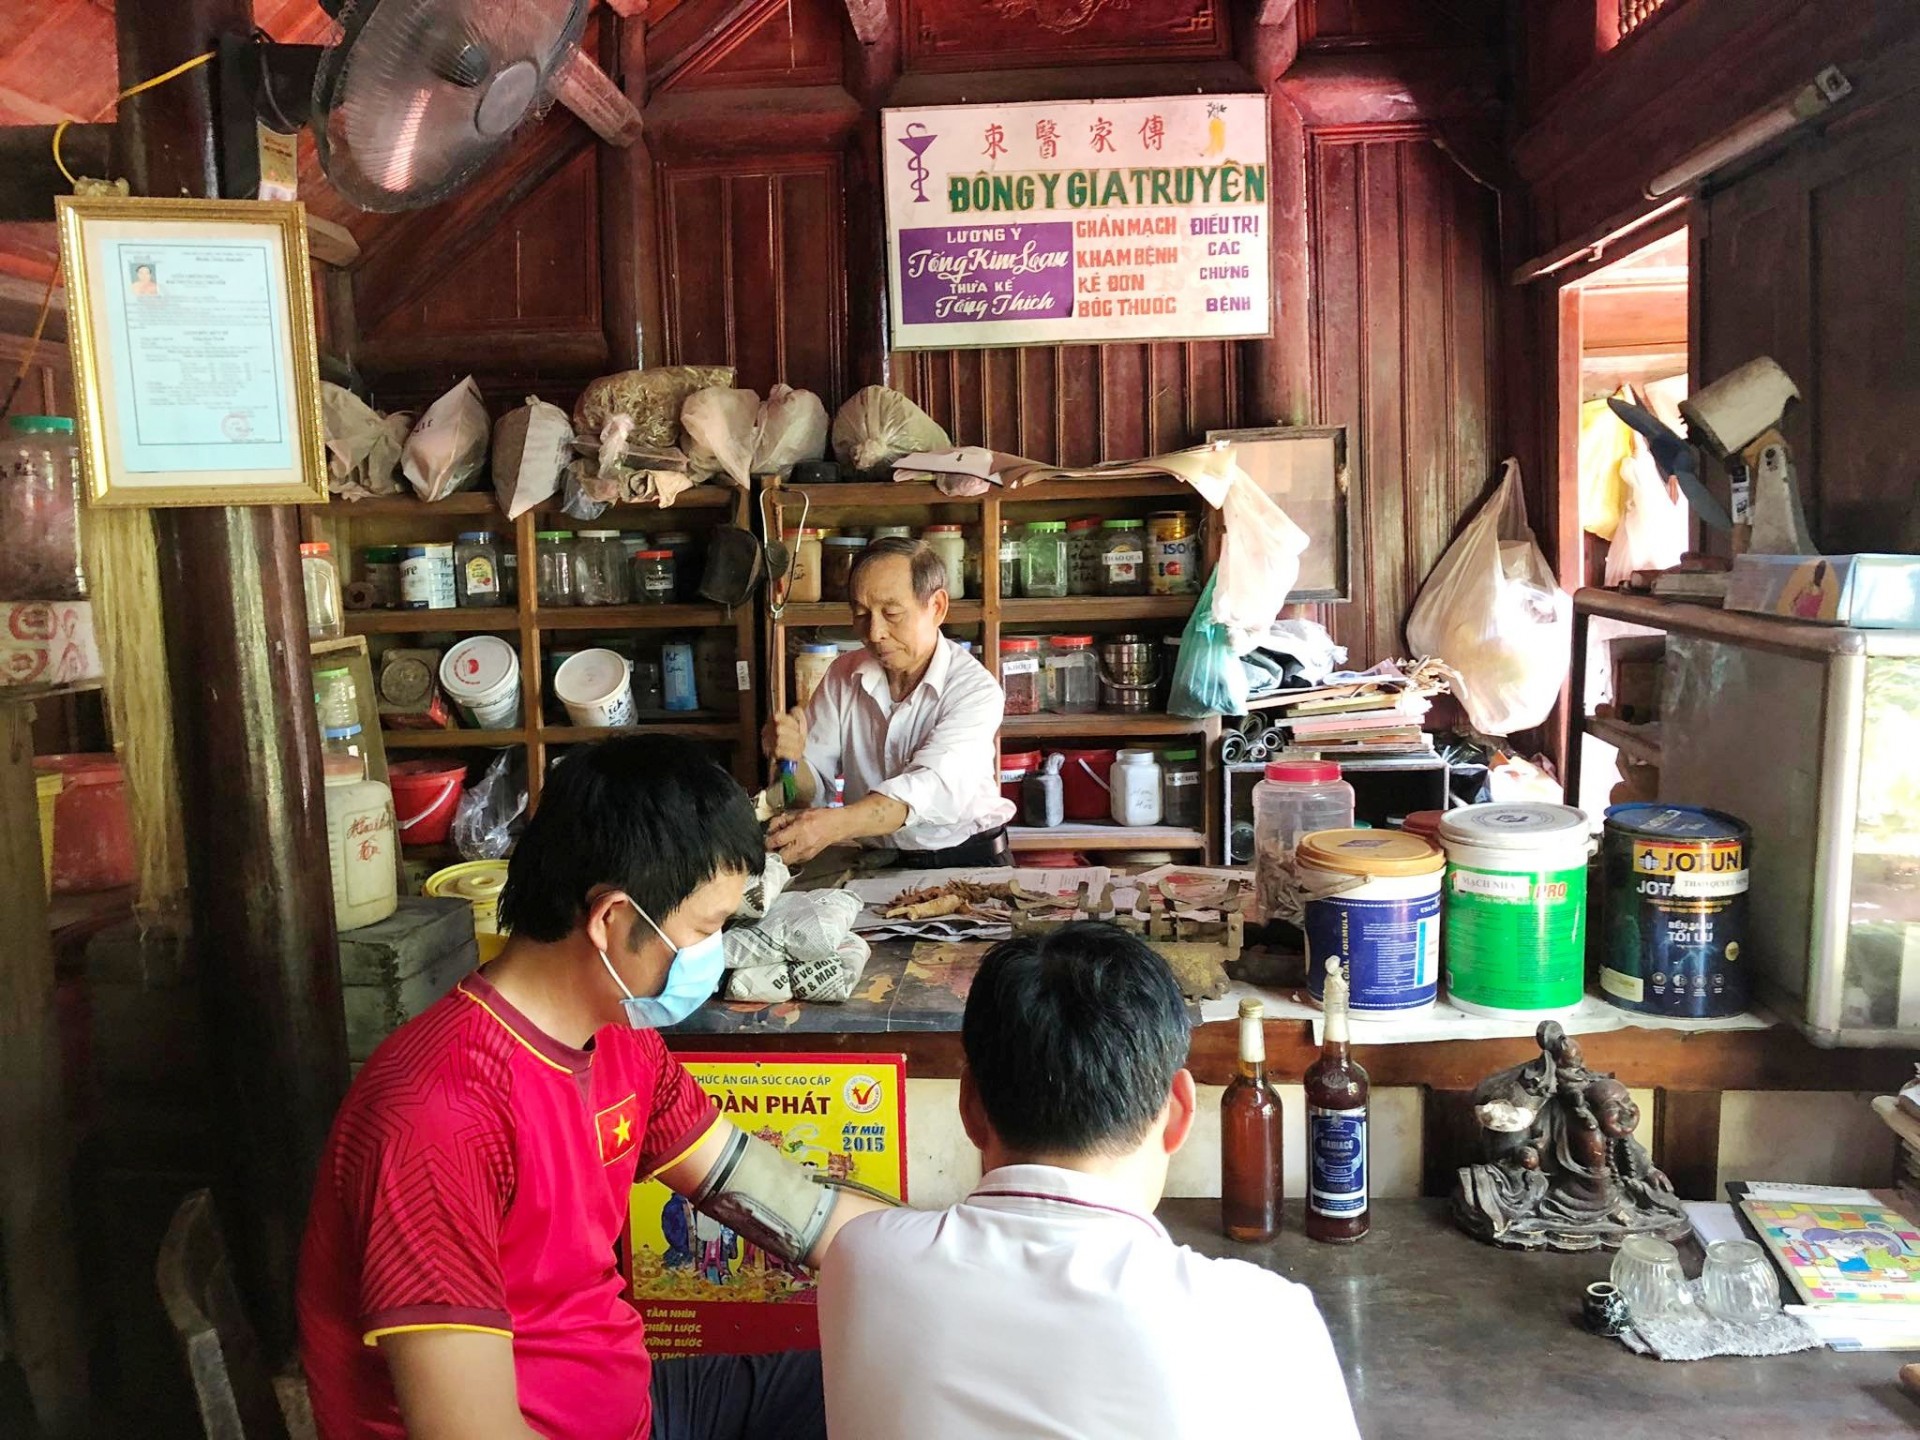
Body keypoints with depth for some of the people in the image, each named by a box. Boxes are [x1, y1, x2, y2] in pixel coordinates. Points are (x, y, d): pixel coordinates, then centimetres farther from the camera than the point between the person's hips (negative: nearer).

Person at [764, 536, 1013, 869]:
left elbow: (933, 787, -29)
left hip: (967, 864, -3)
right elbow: (812, 785, 4)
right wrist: (791, 760, -21)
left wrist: (834, 824, -45)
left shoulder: (976, 690, -13)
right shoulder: (843, 677, 3)